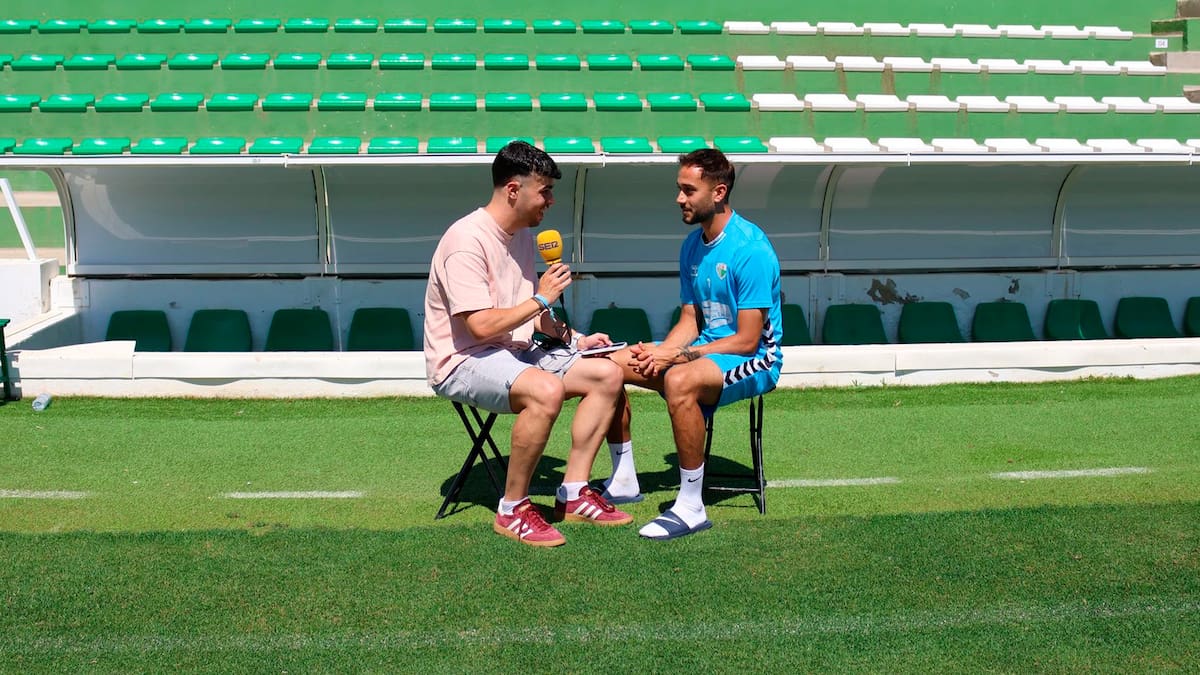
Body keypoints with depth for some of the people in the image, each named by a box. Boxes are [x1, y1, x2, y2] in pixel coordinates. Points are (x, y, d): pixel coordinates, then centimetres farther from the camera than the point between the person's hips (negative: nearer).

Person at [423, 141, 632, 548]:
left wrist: (572, 339, 6)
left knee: (607, 373, -3)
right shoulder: (467, 240, -18)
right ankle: (512, 510, -18)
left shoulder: (522, 235, 12)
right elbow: (482, 326, -25)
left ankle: (573, 494, 0)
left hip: (515, 352, 9)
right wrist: (541, 298, -14)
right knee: (546, 390, -35)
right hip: (462, 362, -9)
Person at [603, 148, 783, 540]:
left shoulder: (750, 249, -19)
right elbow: (690, 320, 11)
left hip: (754, 360, -9)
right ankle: (623, 480, 10)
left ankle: (691, 508, -26)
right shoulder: (692, 246, 8)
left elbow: (747, 340, -21)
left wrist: (675, 355, -21)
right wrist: (658, 352, -10)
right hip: (704, 350, 9)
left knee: (679, 380, -38)